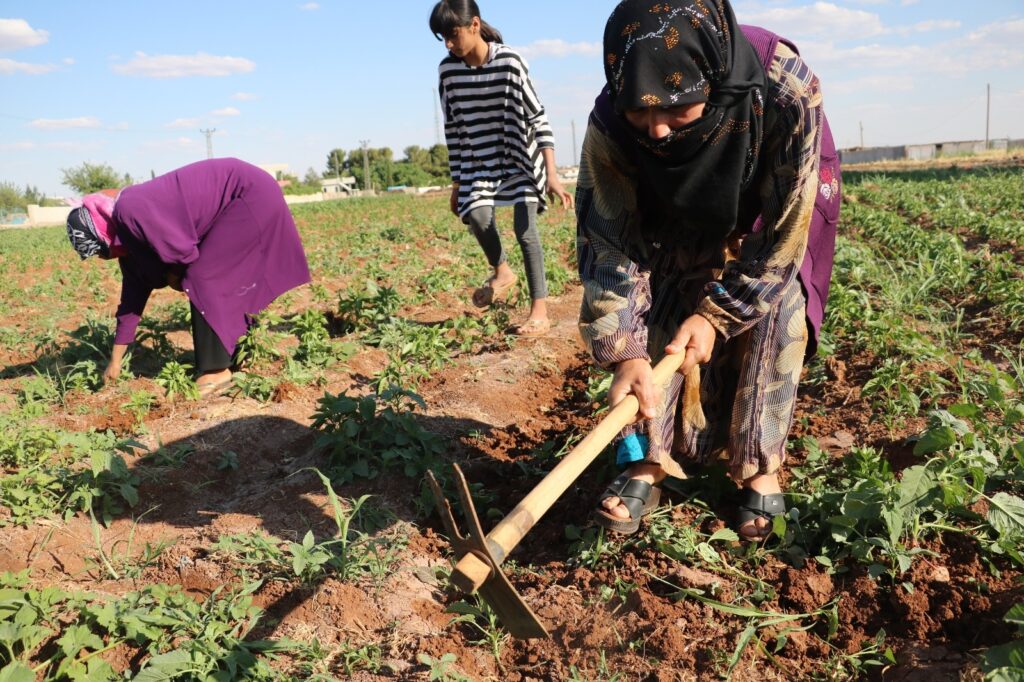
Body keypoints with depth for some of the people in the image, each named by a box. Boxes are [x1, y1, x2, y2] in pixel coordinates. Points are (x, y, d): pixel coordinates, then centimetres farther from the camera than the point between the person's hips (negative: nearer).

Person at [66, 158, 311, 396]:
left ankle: (216, 371, -3)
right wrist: (115, 361, 21)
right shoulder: (126, 231, 10)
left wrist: (173, 276, 2)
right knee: (218, 284, 13)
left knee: (202, 280, -9)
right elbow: (133, 293, 16)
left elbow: (183, 251, -23)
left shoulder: (129, 211, -20)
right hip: (250, 197, 9)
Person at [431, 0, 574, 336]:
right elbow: (453, 128, 2)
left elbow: (538, 117, -17)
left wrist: (552, 174, -23)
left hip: (522, 156, -3)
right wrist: (457, 182, 4)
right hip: (480, 161, 3)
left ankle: (540, 311, -7)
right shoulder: (448, 70, -8)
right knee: (477, 216, -20)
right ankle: (502, 272, 12)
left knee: (525, 228, -14)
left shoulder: (510, 62, -19)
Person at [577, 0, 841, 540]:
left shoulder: (786, 94, -40)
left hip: (778, 203, -1)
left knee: (770, 316, -14)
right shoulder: (611, 124, -33)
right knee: (655, 313, -10)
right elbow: (609, 242, -27)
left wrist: (715, 314, -26)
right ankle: (646, 460, -1)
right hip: (682, 211, 2)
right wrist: (624, 353, -35)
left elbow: (783, 232, -29)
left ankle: (759, 468, 0)